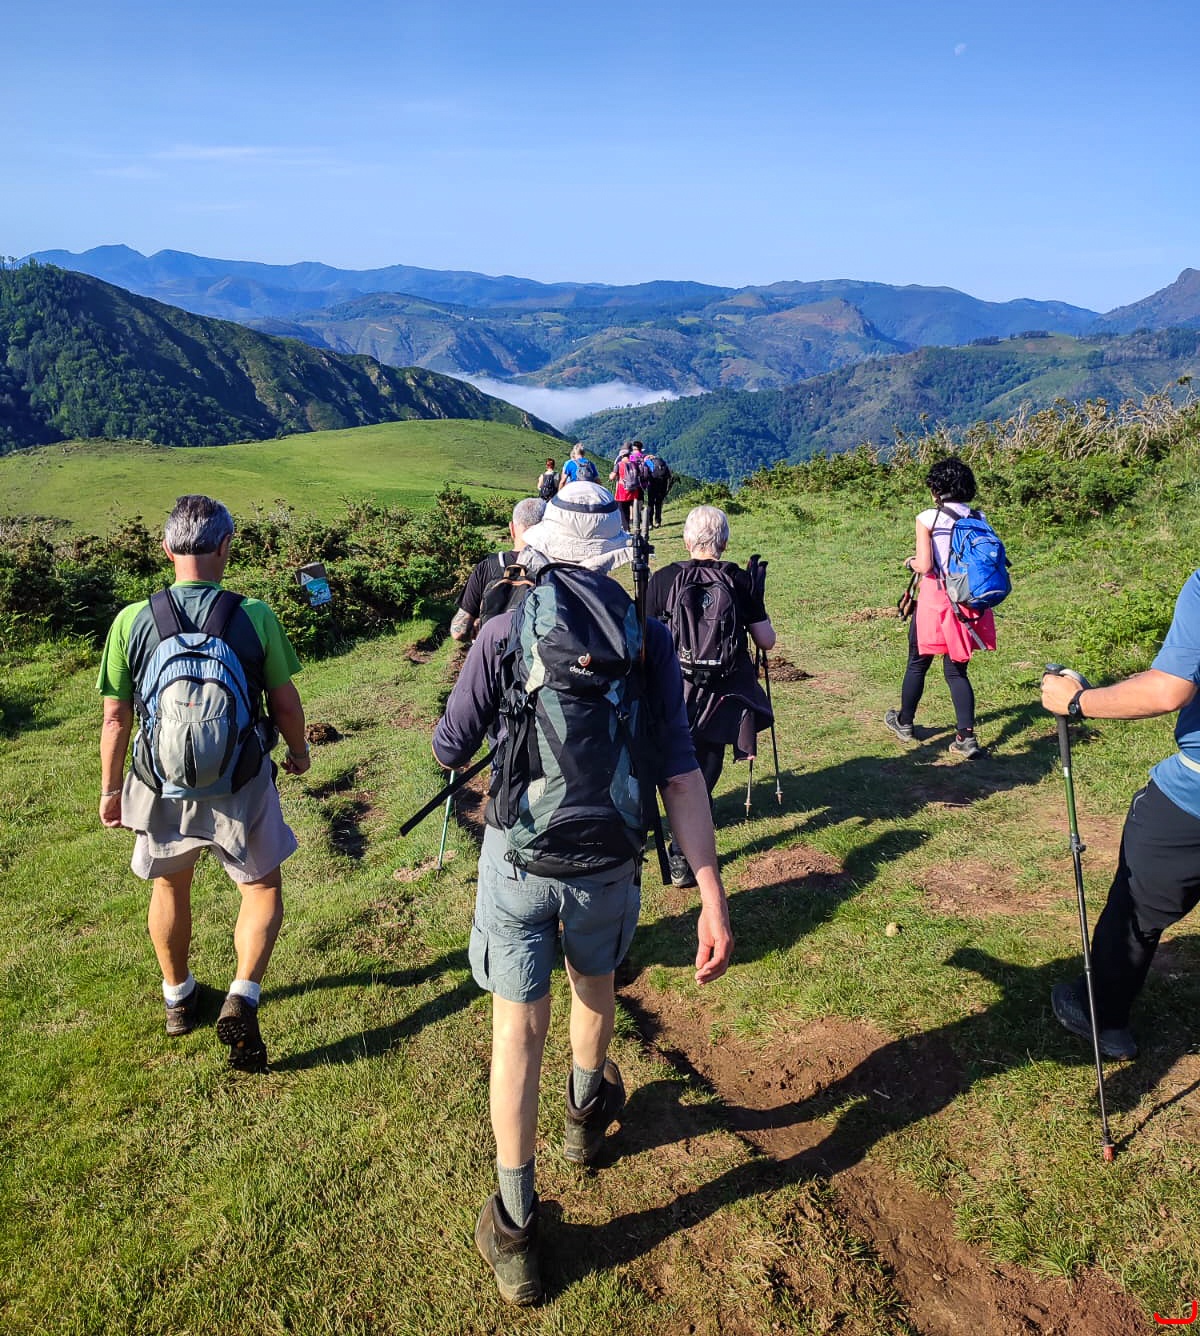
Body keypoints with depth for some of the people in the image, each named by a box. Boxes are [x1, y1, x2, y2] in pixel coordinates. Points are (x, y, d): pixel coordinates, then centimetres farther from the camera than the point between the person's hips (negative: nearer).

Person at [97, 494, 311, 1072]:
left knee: (170, 884, 26)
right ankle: (242, 998, 2)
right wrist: (299, 751, 13)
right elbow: (284, 702, -6)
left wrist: (110, 788, 11)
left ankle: (178, 997, 45)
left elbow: (116, 717, -4)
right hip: (241, 785, -2)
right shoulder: (255, 616, -15)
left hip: (162, 786, 2)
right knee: (263, 887, 19)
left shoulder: (132, 621, -11)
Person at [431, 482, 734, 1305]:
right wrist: (713, 897, -11)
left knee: (518, 1030, 12)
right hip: (609, 860, 2)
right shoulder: (648, 639, -7)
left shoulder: (504, 633, -9)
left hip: (517, 856, -1)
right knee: (594, 986, 30)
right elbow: (680, 774, -12)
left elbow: (449, 751, -3)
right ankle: (587, 1115, 57)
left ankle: (516, 1230, 21)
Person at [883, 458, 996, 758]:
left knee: (917, 664, 14)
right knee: (957, 670, 11)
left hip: (936, 599, -4)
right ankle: (966, 737, 2)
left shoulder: (928, 518, -11)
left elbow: (924, 565, -15)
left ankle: (904, 723, 31)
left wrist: (910, 562, 6)